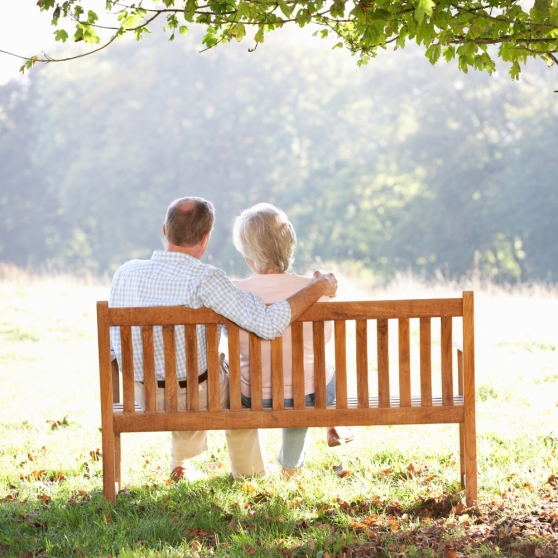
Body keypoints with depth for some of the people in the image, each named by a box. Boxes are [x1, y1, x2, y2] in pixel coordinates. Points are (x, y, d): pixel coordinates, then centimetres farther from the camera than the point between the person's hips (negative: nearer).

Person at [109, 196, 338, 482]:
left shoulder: (125, 273, -12)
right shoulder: (205, 279, -27)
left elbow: (116, 345, -2)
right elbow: (268, 324, -33)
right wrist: (317, 288, -19)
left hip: (144, 393, 4)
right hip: (196, 394, -4)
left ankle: (181, 464, 50)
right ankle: (247, 474, 47)